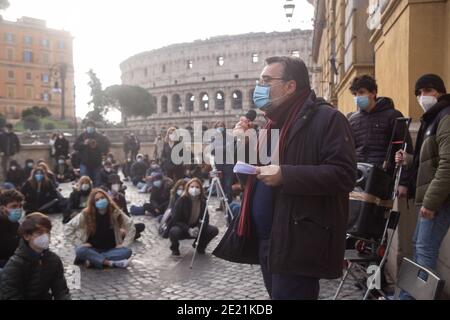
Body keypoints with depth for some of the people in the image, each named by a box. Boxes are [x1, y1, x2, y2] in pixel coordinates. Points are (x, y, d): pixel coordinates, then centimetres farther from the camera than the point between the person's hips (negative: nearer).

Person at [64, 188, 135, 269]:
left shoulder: (115, 212, -8)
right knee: (80, 250, -33)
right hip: (92, 250, -1)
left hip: (110, 250, 1)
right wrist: (79, 243, -16)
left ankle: (92, 260, -27)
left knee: (127, 251, -26)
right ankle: (111, 263, -32)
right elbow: (68, 228, -8)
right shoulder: (86, 214, -11)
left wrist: (124, 244, -10)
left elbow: (130, 227, -1)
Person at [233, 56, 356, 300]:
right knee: (275, 294, 20)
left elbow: (343, 174, -21)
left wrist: (285, 175, -26)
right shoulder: (273, 122, 16)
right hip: (266, 239, 9)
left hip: (297, 243, -9)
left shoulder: (326, 119, -12)